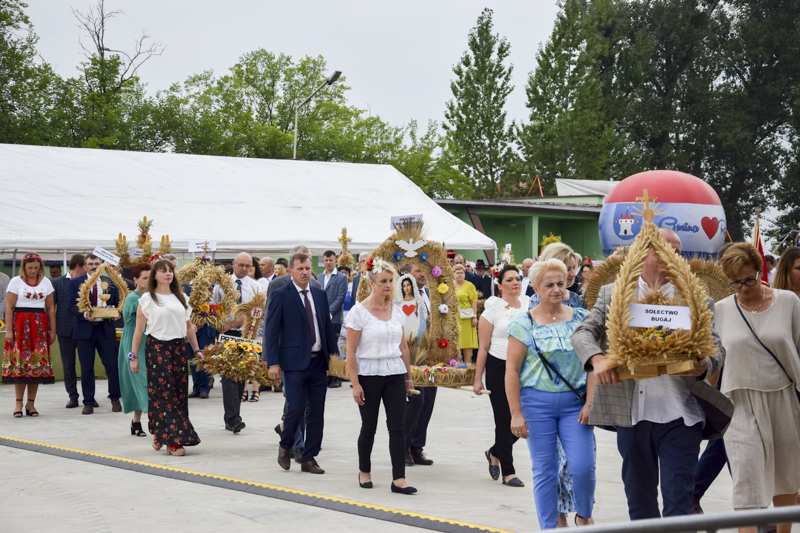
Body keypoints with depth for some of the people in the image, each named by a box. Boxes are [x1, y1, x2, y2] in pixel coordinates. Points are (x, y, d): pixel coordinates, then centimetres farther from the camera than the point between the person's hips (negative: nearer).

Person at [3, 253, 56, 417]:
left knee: (37, 364, 0)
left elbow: (50, 308, 10)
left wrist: (52, 330, 6)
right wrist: (8, 330, -11)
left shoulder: (46, 282, 10)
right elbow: (9, 308, -3)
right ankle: (19, 404, -1)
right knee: (19, 362, -5)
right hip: (20, 325, -3)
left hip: (39, 326, 3)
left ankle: (31, 404, 5)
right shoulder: (16, 281, 1)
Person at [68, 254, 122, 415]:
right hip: (85, 329, -1)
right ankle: (88, 402, 12)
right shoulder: (76, 283, 6)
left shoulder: (110, 282, 10)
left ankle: (115, 399, 12)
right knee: (86, 368, 3)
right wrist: (85, 315, -19)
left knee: (112, 364, -3)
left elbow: (118, 303, 11)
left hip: (106, 329, 1)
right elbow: (71, 306, -1)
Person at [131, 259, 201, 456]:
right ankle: (173, 440, -6)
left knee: (179, 392, 0)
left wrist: (196, 349, 11)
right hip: (156, 348, -4)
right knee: (163, 392, -8)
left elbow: (189, 327, 18)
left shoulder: (181, 298, 14)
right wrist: (134, 356, -1)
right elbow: (139, 329, 1)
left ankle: (160, 435, 11)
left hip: (178, 347, 4)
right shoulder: (147, 299, 1)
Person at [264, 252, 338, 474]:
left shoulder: (320, 294, 12)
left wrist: (333, 352, 8)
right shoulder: (281, 295, -3)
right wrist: (273, 362, -12)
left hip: (318, 362, 5)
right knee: (295, 408, -11)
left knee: (317, 412, 5)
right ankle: (285, 446, 16)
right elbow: (271, 330, -5)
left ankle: (309, 458, 14)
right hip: (294, 362, -5)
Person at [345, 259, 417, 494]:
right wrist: (355, 383, -13)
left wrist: (408, 377, 13)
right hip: (369, 375, -4)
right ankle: (364, 471, 27)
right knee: (369, 427, 7)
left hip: (395, 374, 4)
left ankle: (398, 479, -4)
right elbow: (351, 351, -9)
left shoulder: (397, 311, 8)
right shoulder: (359, 311, -7)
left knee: (397, 427, -4)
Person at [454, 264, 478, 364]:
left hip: (465, 318, -4)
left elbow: (474, 302, -5)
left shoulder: (469, 285, 0)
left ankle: (467, 362, 0)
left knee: (467, 340, -3)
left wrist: (474, 317, -13)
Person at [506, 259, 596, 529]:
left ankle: (584, 516, 19)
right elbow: (512, 370, -2)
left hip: (574, 402, 1)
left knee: (583, 466, -8)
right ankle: (549, 527, 15)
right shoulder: (524, 323, 0)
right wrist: (516, 413, -7)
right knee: (544, 471, 3)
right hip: (537, 402, -1)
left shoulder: (580, 319, 6)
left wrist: (590, 402, -6)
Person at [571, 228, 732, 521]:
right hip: (631, 416, 2)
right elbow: (583, 332, 4)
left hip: (681, 417, -2)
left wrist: (705, 365, -21)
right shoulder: (612, 294, 8)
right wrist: (596, 358, -18)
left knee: (678, 500, -5)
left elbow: (716, 348, 3)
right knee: (639, 500, 14)